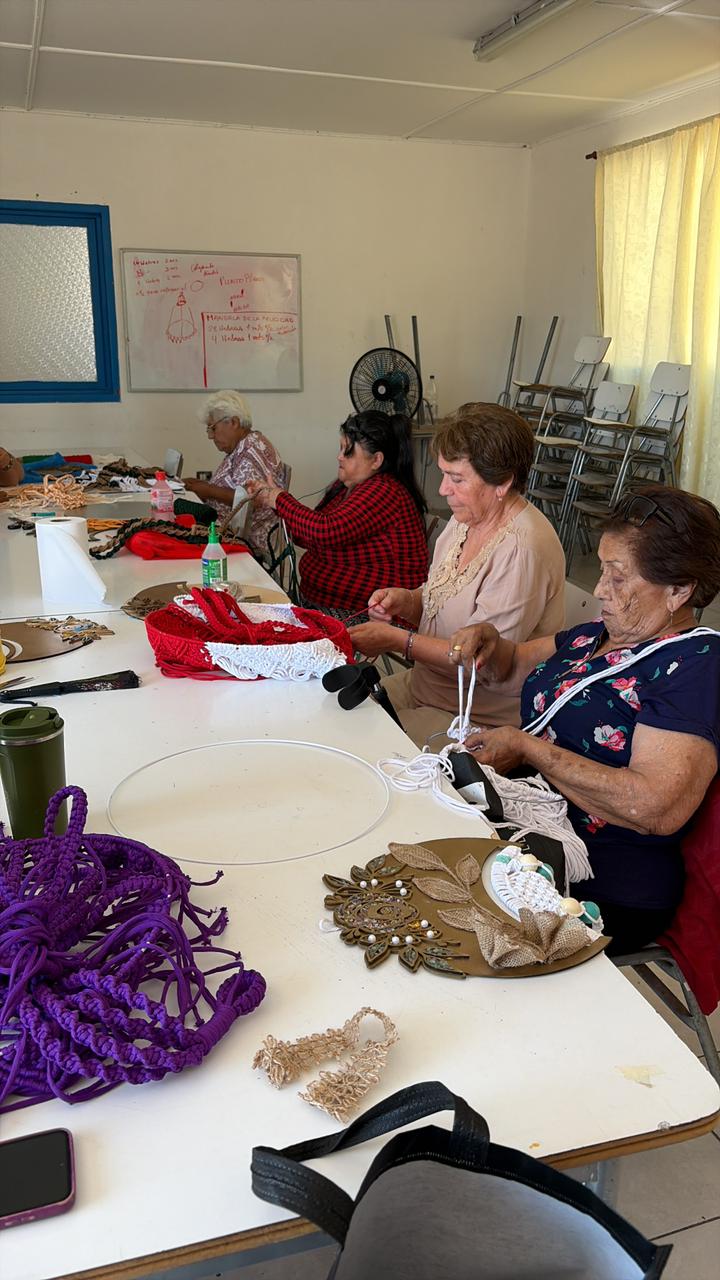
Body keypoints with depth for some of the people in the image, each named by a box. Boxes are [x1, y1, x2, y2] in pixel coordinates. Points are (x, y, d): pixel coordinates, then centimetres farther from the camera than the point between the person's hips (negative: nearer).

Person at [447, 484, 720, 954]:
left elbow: (656, 807, -29)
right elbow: (515, 667, 26)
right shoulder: (598, 636, 10)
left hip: (601, 893, -8)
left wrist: (528, 749, -22)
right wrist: (488, 643, 1)